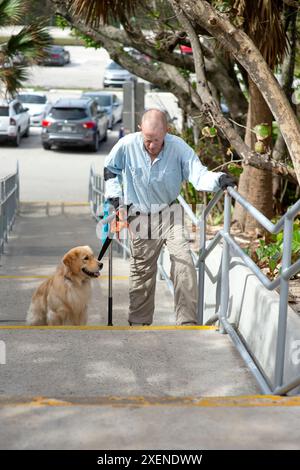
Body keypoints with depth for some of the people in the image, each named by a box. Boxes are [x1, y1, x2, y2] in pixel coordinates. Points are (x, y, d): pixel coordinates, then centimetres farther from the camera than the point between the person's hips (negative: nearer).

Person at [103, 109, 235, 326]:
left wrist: (218, 179, -45)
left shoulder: (178, 147, -17)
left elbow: (198, 173, -26)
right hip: (141, 216, 1)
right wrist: (114, 195, -3)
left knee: (184, 262, -16)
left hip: (170, 214, 0)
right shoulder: (127, 145, -14)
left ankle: (188, 321, -12)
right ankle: (139, 322, 25)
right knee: (142, 271, 9)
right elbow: (110, 169, 6)